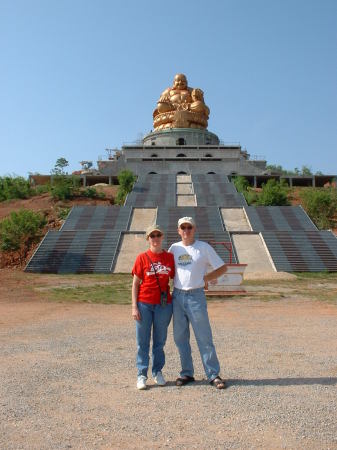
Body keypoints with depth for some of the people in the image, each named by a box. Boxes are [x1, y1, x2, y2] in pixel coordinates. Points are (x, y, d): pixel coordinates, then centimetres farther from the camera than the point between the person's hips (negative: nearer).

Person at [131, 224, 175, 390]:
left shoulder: (170, 257, 4)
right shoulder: (142, 258, -2)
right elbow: (135, 283, -1)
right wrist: (134, 307, -7)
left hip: (164, 304, 2)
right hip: (144, 304, -2)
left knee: (160, 340, 13)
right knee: (142, 341, 5)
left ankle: (158, 372, 27)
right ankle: (141, 375, 16)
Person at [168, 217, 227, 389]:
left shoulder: (204, 247, 0)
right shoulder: (174, 248, 8)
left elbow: (222, 268, 3)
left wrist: (204, 279, -3)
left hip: (196, 296, -4)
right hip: (177, 296, 4)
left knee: (204, 337, -1)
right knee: (180, 337, 9)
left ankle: (213, 374, 10)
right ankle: (187, 373, 22)